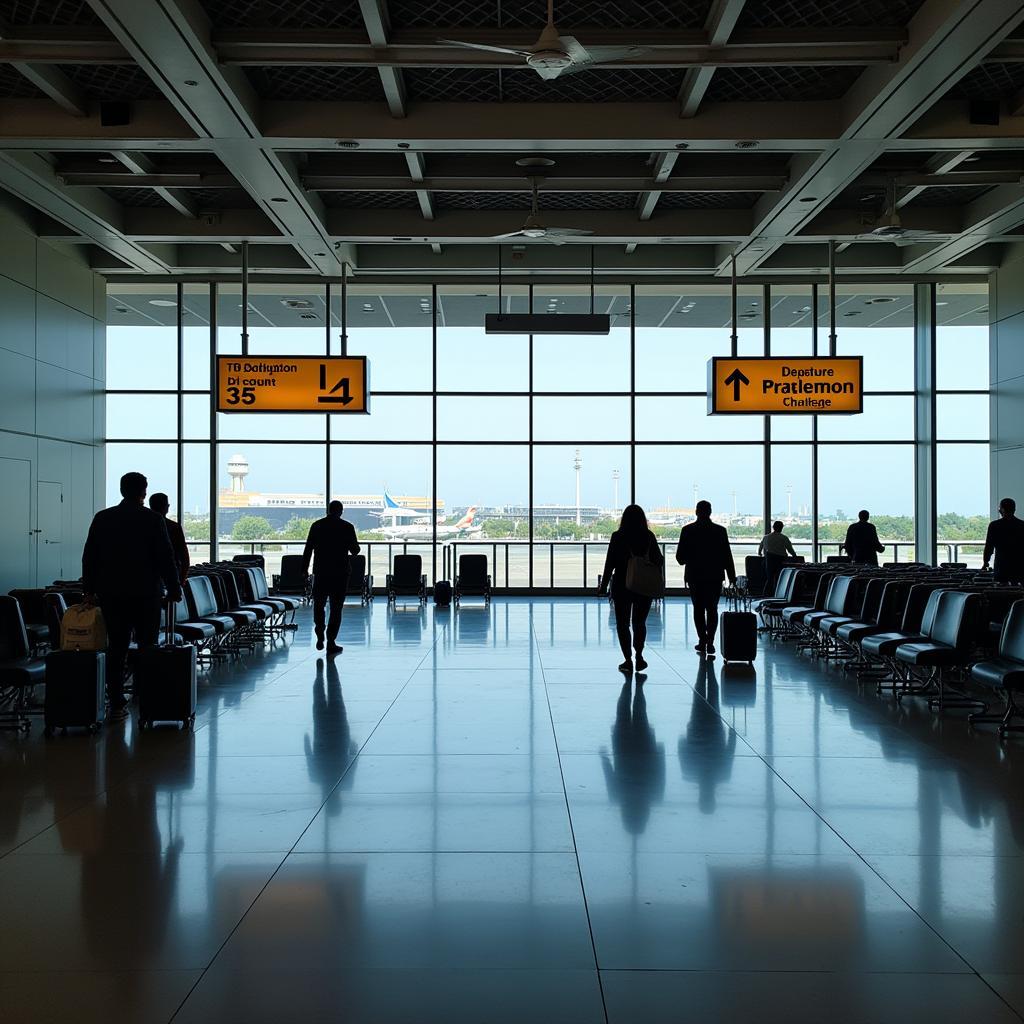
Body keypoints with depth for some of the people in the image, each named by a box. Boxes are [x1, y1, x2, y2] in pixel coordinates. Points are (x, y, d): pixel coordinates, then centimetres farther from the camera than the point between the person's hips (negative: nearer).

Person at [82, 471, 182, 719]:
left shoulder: (102, 518, 4)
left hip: (111, 594, 3)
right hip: (146, 593, -3)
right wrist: (174, 590, 1)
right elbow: (166, 559, -7)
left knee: (116, 648, 6)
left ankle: (116, 704, 5)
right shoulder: (153, 519, -6)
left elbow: (89, 557, 8)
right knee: (148, 647, 5)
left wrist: (89, 589, 16)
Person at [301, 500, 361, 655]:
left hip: (320, 572, 2)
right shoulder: (347, 527, -4)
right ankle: (331, 643, 2)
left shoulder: (317, 526, 1)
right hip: (340, 573, -1)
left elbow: (308, 549, 0)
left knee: (319, 605, 17)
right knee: (336, 608, 4)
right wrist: (355, 547, 21)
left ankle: (320, 636, 5)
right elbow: (355, 550, -1)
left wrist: (304, 570, 6)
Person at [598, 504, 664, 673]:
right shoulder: (649, 536, -4)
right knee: (639, 622, 15)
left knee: (623, 624, 8)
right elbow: (659, 561, -2)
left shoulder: (617, 537, -7)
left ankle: (628, 660, 4)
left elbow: (610, 563, -7)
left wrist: (604, 586, 0)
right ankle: (639, 655, 1)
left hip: (622, 585, -1)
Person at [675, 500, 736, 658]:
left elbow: (680, 557, -5)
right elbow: (727, 556, -2)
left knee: (698, 609, 10)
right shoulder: (720, 531, -4)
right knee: (712, 609, 7)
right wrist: (732, 577, 5)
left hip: (694, 576, 0)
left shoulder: (687, 531, -6)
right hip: (715, 576, 0)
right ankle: (709, 642, -4)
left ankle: (703, 641, 9)